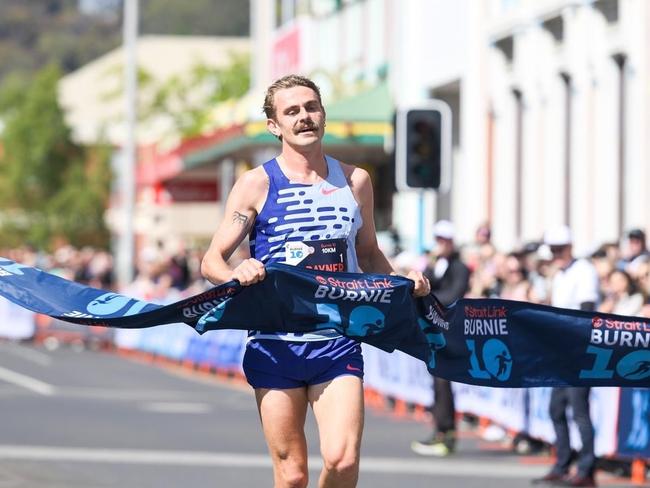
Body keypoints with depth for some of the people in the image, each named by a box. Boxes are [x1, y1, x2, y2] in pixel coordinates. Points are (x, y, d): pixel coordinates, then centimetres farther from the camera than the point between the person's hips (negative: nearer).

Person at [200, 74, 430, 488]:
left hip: (339, 345, 2)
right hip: (275, 343, -2)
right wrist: (238, 274, -21)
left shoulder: (355, 181, 10)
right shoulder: (257, 184, 1)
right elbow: (212, 261, 1)